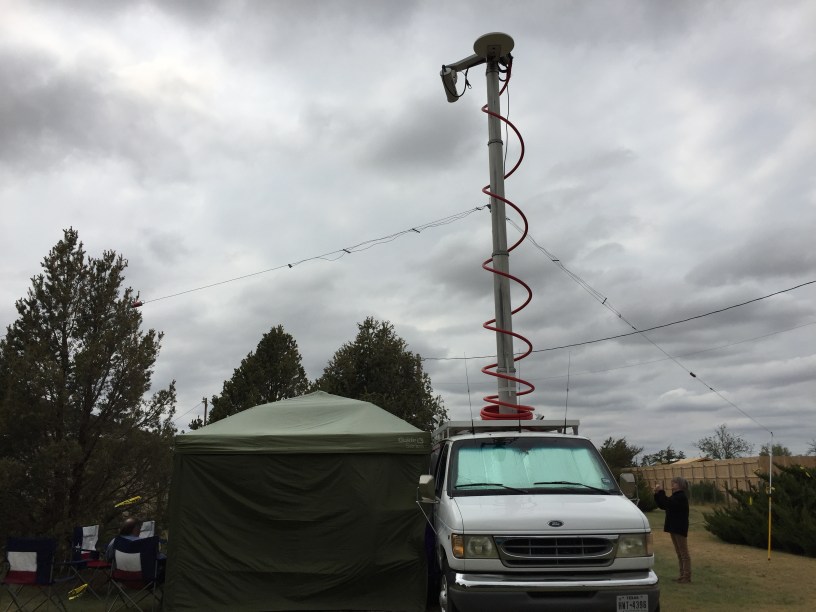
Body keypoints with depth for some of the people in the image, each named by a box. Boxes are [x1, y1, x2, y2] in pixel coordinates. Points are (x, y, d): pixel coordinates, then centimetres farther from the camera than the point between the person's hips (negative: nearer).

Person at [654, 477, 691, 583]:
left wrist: (661, 491, -23)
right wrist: (657, 494, 0)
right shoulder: (675, 496, 14)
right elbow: (662, 505, 11)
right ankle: (682, 575, 20)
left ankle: (687, 576, 4)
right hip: (673, 528, 9)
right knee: (679, 553, 14)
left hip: (680, 529, -9)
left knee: (684, 553, -2)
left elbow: (668, 503, -29)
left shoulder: (681, 497, -15)